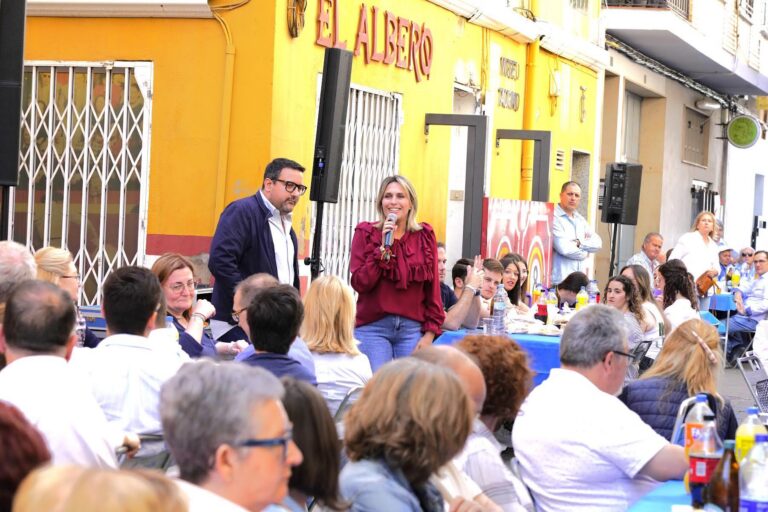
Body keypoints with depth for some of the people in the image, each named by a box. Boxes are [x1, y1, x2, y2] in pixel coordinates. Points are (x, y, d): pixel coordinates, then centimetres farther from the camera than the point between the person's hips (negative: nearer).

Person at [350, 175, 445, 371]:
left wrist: (430, 332, 0)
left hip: (412, 328, 2)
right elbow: (360, 283, -6)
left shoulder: (425, 236, 7)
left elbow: (433, 287, 7)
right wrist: (383, 248, -13)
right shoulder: (366, 233, 3)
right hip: (373, 328, -1)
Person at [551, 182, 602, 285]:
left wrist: (579, 243, -9)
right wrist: (585, 253, 2)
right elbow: (564, 248, -17)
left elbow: (598, 243, 10)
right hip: (559, 279, -7)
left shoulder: (580, 219, 18)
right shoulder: (554, 217, -8)